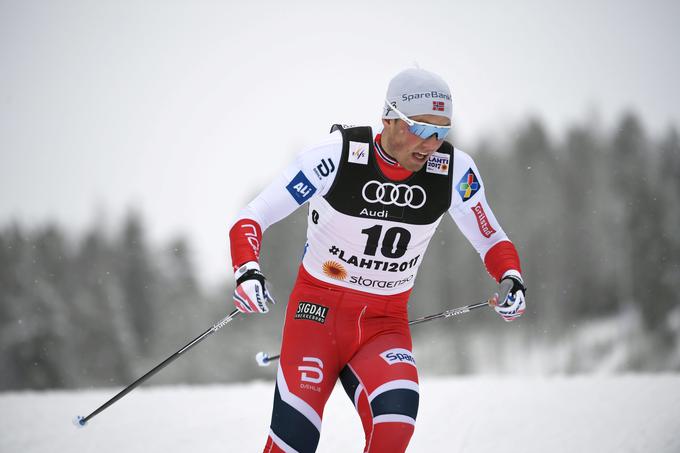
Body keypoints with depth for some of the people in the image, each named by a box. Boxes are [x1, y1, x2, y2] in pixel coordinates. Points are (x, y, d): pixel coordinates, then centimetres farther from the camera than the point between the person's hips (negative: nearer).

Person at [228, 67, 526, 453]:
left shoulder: (455, 171, -7)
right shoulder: (338, 156, -16)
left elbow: (491, 239, 7)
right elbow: (252, 219, -13)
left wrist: (511, 278, -14)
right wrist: (247, 272, -31)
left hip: (385, 325, 2)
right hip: (319, 313, -2)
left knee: (396, 418, -29)